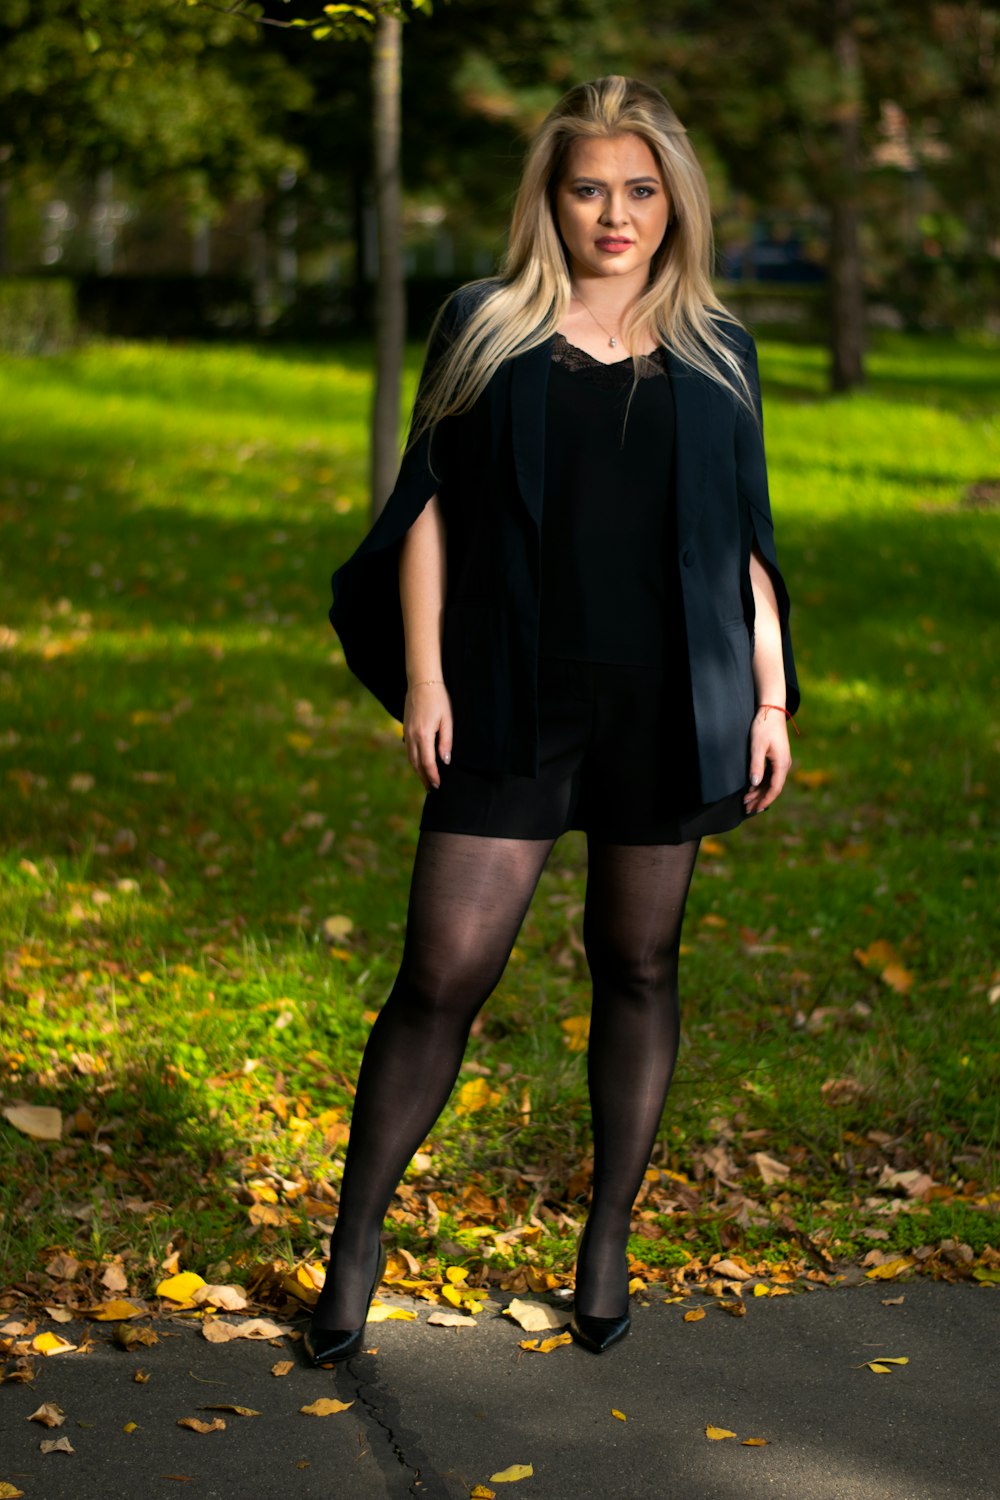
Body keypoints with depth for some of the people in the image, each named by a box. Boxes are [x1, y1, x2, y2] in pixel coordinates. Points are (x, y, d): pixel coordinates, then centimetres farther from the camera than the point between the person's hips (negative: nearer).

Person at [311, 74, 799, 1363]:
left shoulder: (715, 352, 10)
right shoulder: (486, 328, 6)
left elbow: (747, 538, 12)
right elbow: (430, 507, 4)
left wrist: (772, 698, 6)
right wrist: (420, 677, -3)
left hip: (667, 705, 2)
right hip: (514, 702, -2)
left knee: (637, 966, 9)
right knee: (442, 975, -5)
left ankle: (608, 1243, 23)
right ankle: (356, 1238, 10)